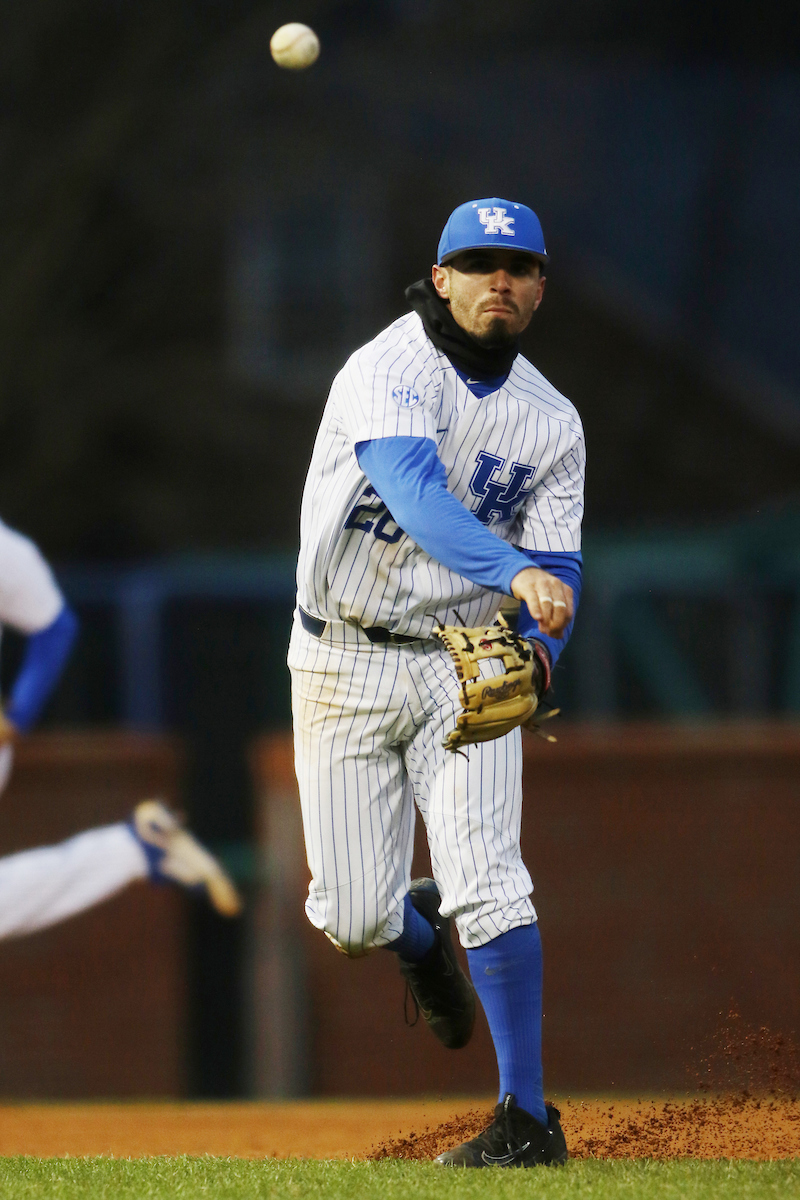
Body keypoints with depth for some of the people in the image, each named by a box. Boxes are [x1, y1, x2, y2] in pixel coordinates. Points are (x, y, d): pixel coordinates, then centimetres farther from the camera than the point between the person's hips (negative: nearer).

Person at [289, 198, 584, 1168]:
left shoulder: (551, 423, 1)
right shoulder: (386, 375, -16)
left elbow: (558, 571, 1)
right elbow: (416, 496, -35)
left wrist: (535, 651, -22)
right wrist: (516, 570, -51)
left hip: (467, 662, 2)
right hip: (343, 666, -2)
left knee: (486, 879, -16)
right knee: (351, 917, 1)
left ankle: (528, 1118, -12)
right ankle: (422, 937, 39)